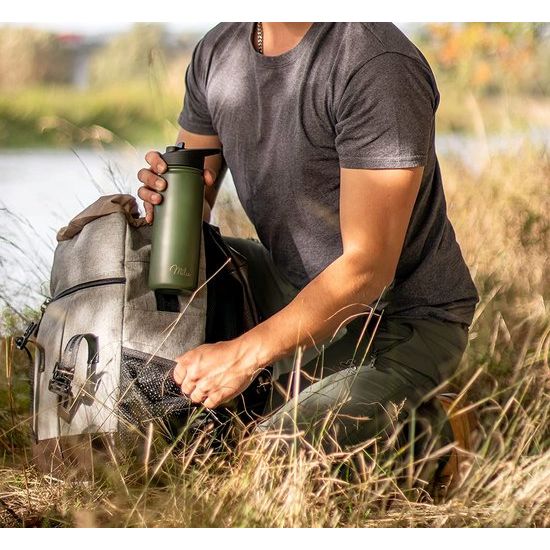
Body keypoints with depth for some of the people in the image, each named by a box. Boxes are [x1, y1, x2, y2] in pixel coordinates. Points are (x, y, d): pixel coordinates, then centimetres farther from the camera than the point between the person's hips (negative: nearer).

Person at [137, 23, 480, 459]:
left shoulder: (378, 66, -27)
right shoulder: (217, 49, -2)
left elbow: (367, 266, -29)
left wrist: (246, 354, -32)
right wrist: (166, 198, -18)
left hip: (401, 320, -8)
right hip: (293, 286, 8)